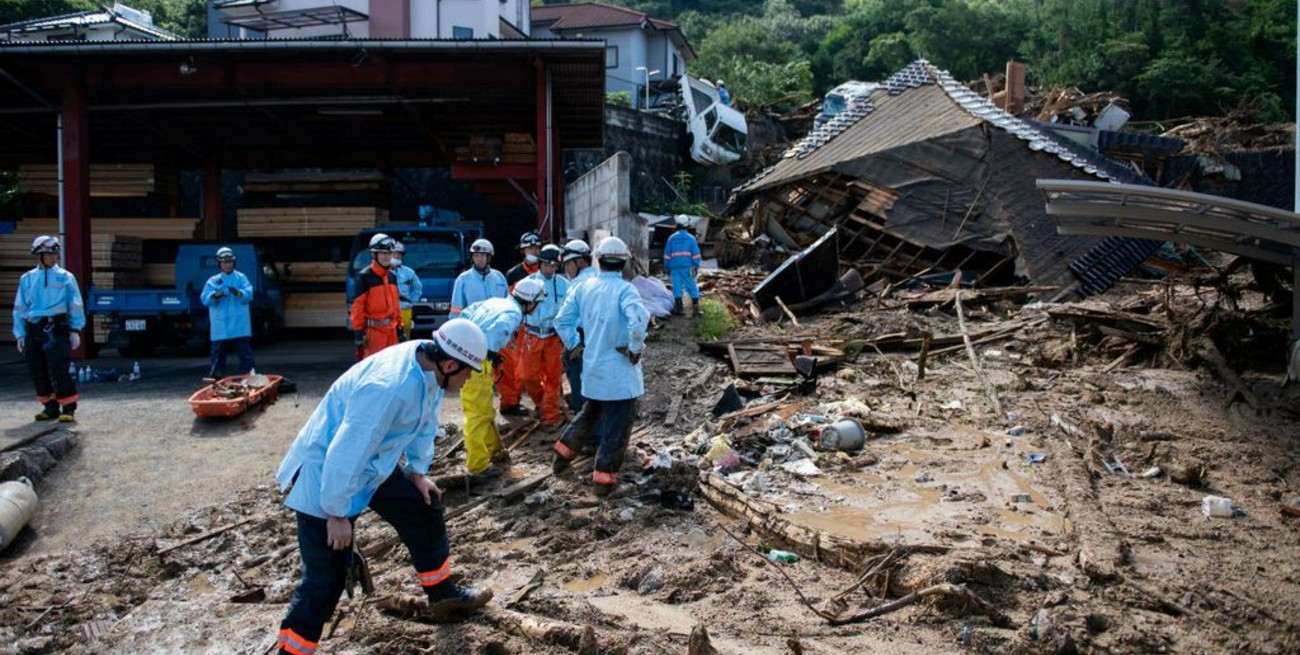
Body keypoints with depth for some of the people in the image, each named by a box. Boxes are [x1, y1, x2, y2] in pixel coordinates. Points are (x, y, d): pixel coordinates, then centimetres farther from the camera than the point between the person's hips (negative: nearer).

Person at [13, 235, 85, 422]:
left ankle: (68, 408, -6)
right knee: (38, 371, 8)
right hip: (34, 330, 4)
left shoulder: (65, 277, 3)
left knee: (59, 369, -11)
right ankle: (50, 407, 19)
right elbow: (20, 308, 14)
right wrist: (20, 334, 9)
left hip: (57, 329, -4)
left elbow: (75, 306, 4)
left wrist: (75, 330, -1)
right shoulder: (27, 279, 11)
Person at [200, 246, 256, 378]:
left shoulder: (241, 278, 7)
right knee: (218, 354, 4)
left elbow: (249, 294, -6)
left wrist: (238, 293, -27)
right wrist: (215, 296, -22)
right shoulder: (213, 281, 10)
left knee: (245, 353, 2)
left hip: (240, 326, -1)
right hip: (220, 327, 1)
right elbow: (204, 299, -1)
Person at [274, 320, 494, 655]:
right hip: (327, 475, -9)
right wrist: (337, 513, -22)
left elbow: (425, 420, 9)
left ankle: (443, 593, 37)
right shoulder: (390, 389, -37)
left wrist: (418, 470, 10)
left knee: (425, 510, 18)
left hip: (375, 464, 9)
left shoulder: (428, 362, -11)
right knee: (326, 577, -7)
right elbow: (346, 454, -32)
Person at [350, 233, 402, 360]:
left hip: (391, 329, 7)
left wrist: (399, 326, 17)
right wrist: (358, 332, -15)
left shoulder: (392, 276, 13)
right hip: (373, 330, -7)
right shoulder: (365, 277, -10)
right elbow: (357, 306, -12)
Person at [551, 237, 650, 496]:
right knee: (617, 426, 6)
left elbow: (562, 321, 6)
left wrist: (574, 346, 16)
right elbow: (639, 318, -34)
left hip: (592, 368, 6)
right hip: (620, 371, -6)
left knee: (589, 413, 28)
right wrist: (636, 349, -20)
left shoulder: (583, 287, 1)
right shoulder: (624, 289, -17)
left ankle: (562, 455, 36)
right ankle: (604, 478, 10)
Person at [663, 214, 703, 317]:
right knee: (692, 287, 3)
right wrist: (696, 266, 4)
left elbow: (667, 254, 8)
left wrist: (667, 267, 14)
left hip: (675, 267, 1)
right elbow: (696, 254, -1)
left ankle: (678, 308, 1)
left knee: (677, 287, 3)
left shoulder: (671, 238, 7)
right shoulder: (691, 238, 2)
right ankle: (695, 308, 1)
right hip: (687, 267, -1)